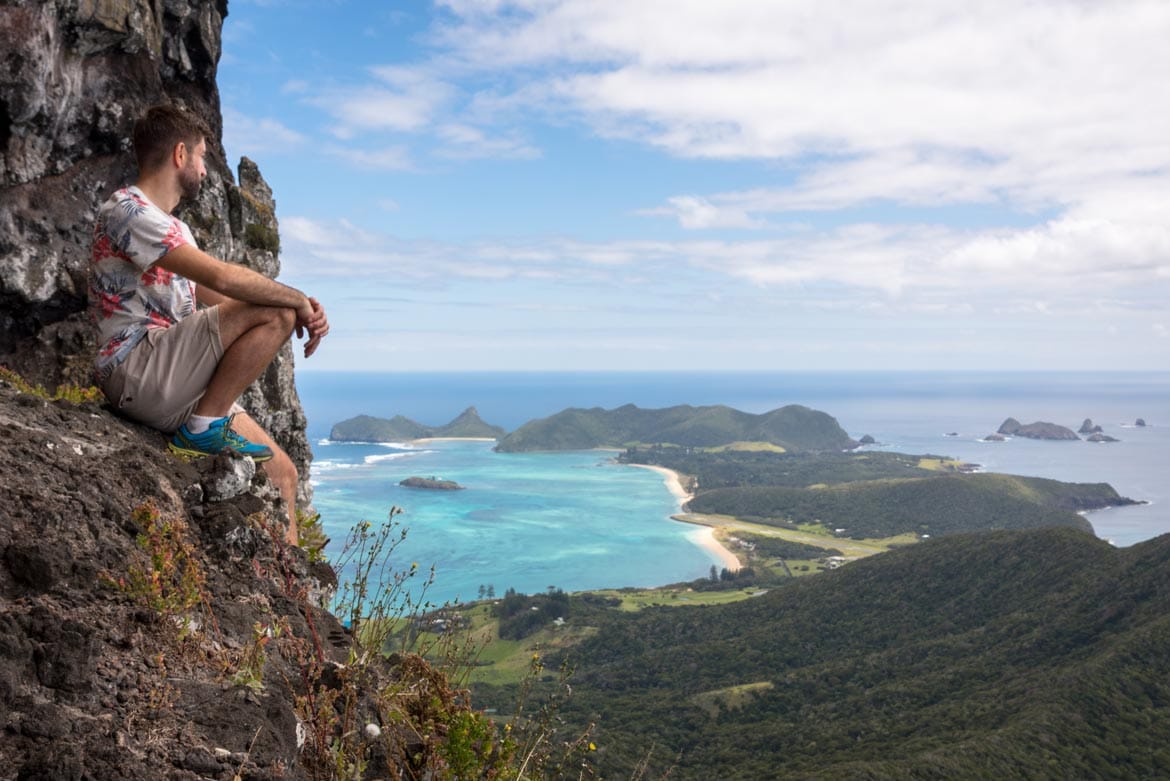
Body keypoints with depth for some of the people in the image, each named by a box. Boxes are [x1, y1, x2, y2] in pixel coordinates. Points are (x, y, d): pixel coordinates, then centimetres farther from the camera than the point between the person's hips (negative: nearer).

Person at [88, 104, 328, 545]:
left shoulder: (172, 227, 22)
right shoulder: (128, 211, -10)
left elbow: (218, 298, 17)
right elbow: (222, 278, -23)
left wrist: (304, 309, 0)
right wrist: (301, 301, -10)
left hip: (173, 386, 10)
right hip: (136, 372, -10)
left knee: (281, 471, 5)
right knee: (276, 312, -21)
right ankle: (205, 427, -14)